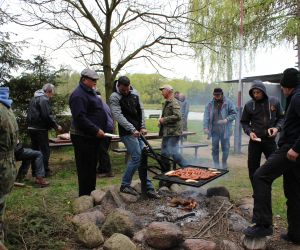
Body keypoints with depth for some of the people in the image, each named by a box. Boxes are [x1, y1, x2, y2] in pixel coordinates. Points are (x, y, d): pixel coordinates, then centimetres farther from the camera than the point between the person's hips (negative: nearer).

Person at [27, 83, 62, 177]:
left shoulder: (34, 98, 16)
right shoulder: (44, 99, -14)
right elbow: (47, 116, -21)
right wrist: (56, 126, -11)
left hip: (31, 128, 9)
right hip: (40, 129, -9)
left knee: (35, 149, 15)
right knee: (45, 150, 0)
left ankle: (35, 170, 23)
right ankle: (45, 171, 5)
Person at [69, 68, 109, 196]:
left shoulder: (91, 92, 17)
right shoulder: (79, 95, -16)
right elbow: (80, 118, -25)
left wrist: (100, 129, 15)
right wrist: (96, 130, -24)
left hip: (93, 136, 10)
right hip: (83, 137, -10)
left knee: (92, 166, 17)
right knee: (85, 167, -2)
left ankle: (91, 192, 30)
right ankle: (85, 196, 9)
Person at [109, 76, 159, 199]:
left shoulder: (134, 93, 9)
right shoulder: (114, 97, -9)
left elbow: (141, 110, 12)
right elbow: (118, 116, -18)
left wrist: (143, 127, 2)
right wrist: (132, 129, -24)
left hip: (138, 132, 7)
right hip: (127, 133, -7)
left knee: (143, 157, 6)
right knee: (136, 157, -11)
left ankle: (147, 188, 14)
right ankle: (125, 185, 6)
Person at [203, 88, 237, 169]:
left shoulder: (228, 102, -1)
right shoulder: (210, 104, 3)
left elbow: (234, 113, -2)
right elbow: (206, 116, -2)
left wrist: (226, 119, -18)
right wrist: (205, 127, -12)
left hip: (225, 130, -1)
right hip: (214, 130, 2)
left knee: (225, 148, 6)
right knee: (215, 148, 8)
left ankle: (224, 164, 26)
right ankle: (216, 165, 21)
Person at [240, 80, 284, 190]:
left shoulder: (274, 101, -1)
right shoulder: (249, 105, -3)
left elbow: (281, 118, 9)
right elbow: (244, 122, 7)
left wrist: (277, 127, -10)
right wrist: (249, 132, -11)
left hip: (270, 140, 1)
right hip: (255, 141, 0)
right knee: (253, 168, 4)